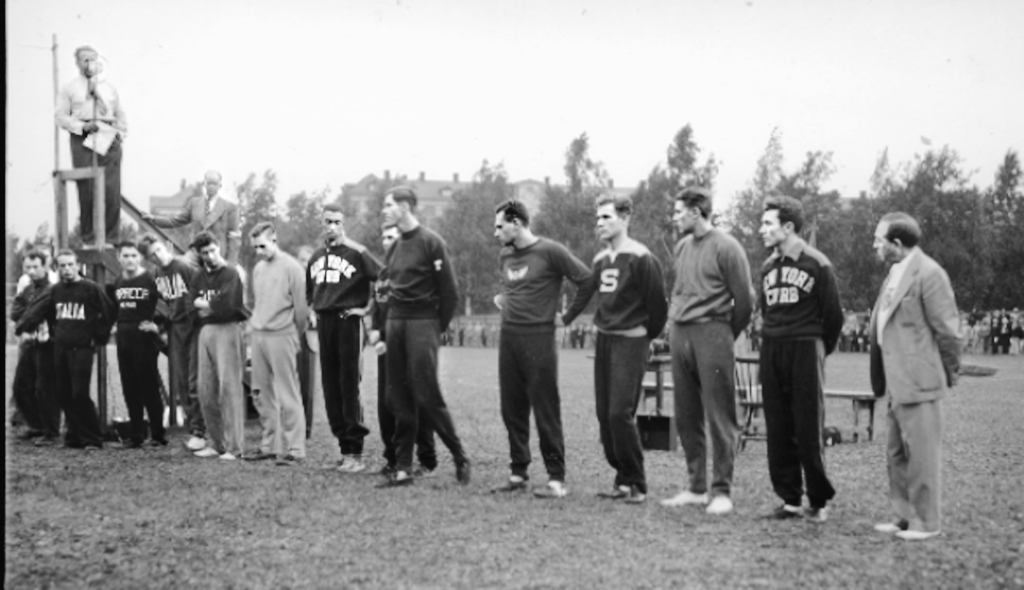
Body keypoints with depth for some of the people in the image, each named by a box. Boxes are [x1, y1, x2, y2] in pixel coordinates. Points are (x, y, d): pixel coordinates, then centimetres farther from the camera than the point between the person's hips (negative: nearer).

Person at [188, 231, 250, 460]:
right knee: (206, 390, 7)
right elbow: (191, 306, 7)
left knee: (228, 387, -8)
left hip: (226, 329, -6)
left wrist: (203, 304, -1)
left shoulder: (230, 273, -5)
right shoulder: (199, 277, 15)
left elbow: (226, 306, -16)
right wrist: (213, 306, -6)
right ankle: (214, 443, 17)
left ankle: (233, 446, -6)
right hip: (204, 331, 7)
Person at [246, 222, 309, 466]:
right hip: (258, 336, 7)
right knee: (262, 394, 10)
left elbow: (300, 307, -6)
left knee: (288, 396, -6)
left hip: (281, 336, -7)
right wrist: (255, 324, 14)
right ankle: (269, 445, 19)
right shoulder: (258, 269, 14)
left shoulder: (291, 268, -7)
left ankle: (294, 449, -2)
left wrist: (294, 336, 2)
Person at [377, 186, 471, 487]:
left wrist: (439, 327, -5)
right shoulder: (395, 247, 15)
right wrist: (385, 323, 10)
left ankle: (461, 459, 5)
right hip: (395, 323, 7)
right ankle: (402, 468, 9)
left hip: (422, 323, -7)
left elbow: (449, 291, -8)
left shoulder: (431, 242, -7)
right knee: (399, 399, 5)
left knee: (427, 396, -9)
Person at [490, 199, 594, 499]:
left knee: (546, 411, -5)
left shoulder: (550, 251, -9)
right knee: (511, 409, 8)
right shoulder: (505, 256, 13)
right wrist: (503, 300, 14)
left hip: (539, 338, -7)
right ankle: (518, 472, 18)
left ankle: (557, 479, 0)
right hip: (508, 336, 7)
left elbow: (587, 280, -7)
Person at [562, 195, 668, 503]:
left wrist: (647, 335, 1)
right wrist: (564, 317, 8)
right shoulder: (600, 260, 12)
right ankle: (622, 478, 17)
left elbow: (657, 302, -9)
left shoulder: (640, 258, -11)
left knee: (620, 414, -11)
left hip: (629, 341, -7)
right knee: (604, 414, 6)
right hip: (603, 339, 7)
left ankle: (636, 483, 1)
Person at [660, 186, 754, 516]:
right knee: (686, 417, 9)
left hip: (711, 334, -7)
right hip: (679, 334, 7)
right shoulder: (682, 246, 13)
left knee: (720, 418, -3)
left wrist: (726, 336, 3)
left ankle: (722, 491, 2)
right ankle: (696, 488, 17)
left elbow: (744, 300, -5)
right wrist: (676, 320, 14)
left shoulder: (725, 248, -8)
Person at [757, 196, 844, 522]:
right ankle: (789, 499, 12)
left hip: (805, 350, -5)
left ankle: (819, 501, 7)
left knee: (809, 430, -4)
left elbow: (833, 314, -1)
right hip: (771, 349, 6)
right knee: (778, 430, 4)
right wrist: (774, 340, 14)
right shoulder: (768, 267, 12)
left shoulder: (816, 264, -5)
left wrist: (821, 348, 8)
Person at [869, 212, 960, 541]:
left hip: (919, 383, -9)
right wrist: (881, 379, 16)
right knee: (897, 454, 15)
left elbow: (945, 329, -12)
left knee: (921, 453, -1)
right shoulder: (895, 273, 15)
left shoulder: (928, 273, -14)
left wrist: (948, 374, -4)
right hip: (897, 384, 10)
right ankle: (905, 516, 25)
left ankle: (926, 522, 8)